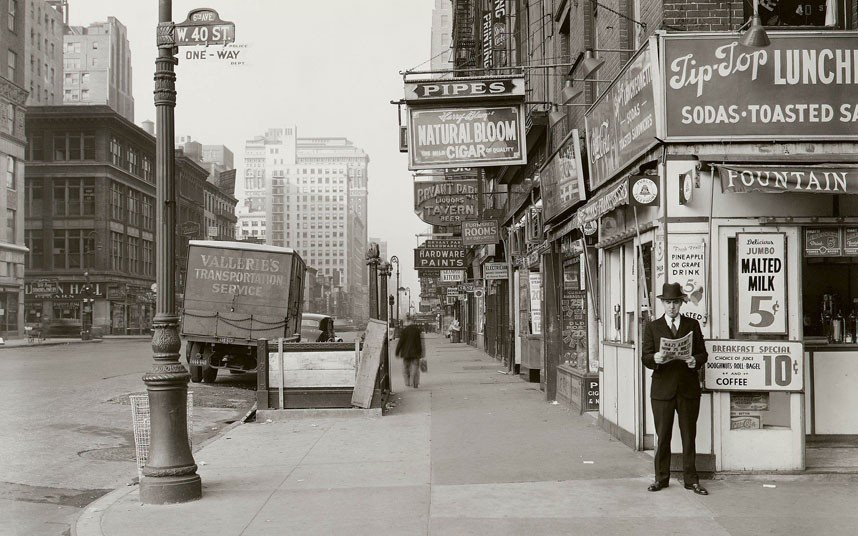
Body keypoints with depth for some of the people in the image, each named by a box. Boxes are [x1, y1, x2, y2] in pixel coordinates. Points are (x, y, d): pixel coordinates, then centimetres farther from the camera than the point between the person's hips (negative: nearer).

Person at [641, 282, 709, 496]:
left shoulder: (693, 325, 10)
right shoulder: (652, 327, 7)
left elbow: (703, 353, 8)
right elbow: (645, 357, 2)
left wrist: (695, 360, -14)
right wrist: (655, 358, -20)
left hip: (688, 388, 1)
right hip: (662, 389, -1)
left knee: (689, 436, 4)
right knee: (663, 436, 4)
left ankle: (690, 479, 12)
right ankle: (661, 478, 15)